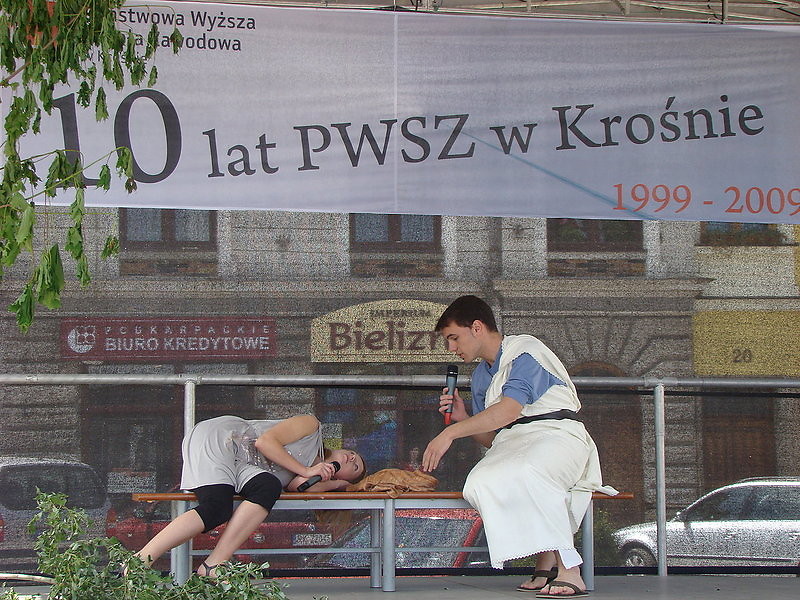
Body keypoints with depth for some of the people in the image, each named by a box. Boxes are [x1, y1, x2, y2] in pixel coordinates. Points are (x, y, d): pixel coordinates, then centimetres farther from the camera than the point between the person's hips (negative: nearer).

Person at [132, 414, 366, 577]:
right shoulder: (312, 426, 8)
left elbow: (297, 485, -5)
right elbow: (265, 441, -5)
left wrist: (338, 484, -3)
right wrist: (306, 471, -6)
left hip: (236, 466, 6)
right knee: (217, 509, -31)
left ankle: (211, 567, -35)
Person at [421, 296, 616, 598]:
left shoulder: (525, 350, -5)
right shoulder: (481, 374, 23)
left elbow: (508, 411, -20)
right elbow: (491, 437, 25)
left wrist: (450, 433, -20)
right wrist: (462, 418, 5)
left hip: (556, 436, -7)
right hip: (511, 445, 7)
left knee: (524, 474, -40)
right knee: (480, 483, -26)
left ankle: (569, 570, -38)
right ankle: (546, 563, -22)